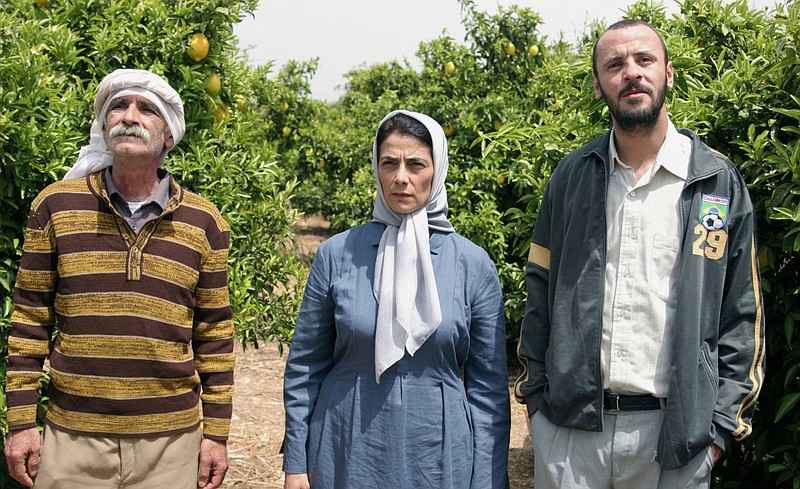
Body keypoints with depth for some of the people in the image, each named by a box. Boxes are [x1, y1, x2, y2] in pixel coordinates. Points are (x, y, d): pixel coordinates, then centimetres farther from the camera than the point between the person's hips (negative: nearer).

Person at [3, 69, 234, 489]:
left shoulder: (204, 221, 1)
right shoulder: (56, 205, 0)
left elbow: (214, 335, 4)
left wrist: (216, 433, 3)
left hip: (172, 439, 1)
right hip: (72, 438, 0)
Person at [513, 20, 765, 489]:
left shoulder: (720, 182, 0)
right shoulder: (572, 176, 5)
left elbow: (741, 314, 1)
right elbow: (540, 291, 8)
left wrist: (723, 422, -3)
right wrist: (535, 391, 4)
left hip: (674, 429, -1)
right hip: (567, 423, 1)